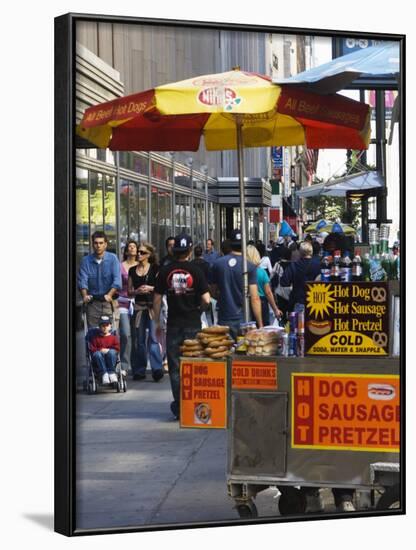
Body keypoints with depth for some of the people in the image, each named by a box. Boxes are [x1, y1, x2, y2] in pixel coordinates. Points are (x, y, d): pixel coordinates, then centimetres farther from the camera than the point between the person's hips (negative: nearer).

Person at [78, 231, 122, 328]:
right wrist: (85, 295, -21)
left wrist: (109, 295, -24)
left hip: (110, 302, -2)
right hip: (93, 303, 2)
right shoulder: (86, 260, 4)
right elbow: (82, 280, -3)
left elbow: (117, 280, -9)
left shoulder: (112, 259, -1)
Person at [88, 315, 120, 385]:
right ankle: (104, 374, -44)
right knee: (97, 354, -34)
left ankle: (111, 373, -35)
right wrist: (100, 350, -14)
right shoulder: (95, 337, 9)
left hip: (111, 358, 0)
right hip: (99, 359, 0)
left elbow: (117, 348, 2)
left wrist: (108, 350, -14)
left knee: (112, 352, -33)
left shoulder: (113, 336, 10)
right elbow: (91, 348, 1)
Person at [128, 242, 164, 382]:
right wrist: (137, 291, -6)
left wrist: (150, 288, -14)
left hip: (152, 305, -4)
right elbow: (129, 291, 14)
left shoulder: (155, 269, 2)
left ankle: (157, 369, -15)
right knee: (140, 339, 7)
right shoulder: (132, 270, 13)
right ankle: (139, 370, 12)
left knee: (153, 337, -12)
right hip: (139, 306, 4)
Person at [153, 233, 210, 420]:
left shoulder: (165, 271, -2)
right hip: (193, 324, -1)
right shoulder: (195, 270, -6)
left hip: (173, 324, 1)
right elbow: (206, 299, -10)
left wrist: (157, 321, 12)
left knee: (175, 366, 7)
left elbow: (157, 299, 1)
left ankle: (179, 406, 4)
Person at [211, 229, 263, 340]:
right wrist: (260, 325, -7)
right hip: (243, 319, -2)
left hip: (224, 319, 2)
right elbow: (254, 298, -12)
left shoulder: (218, 264, 0)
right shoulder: (250, 267, -9)